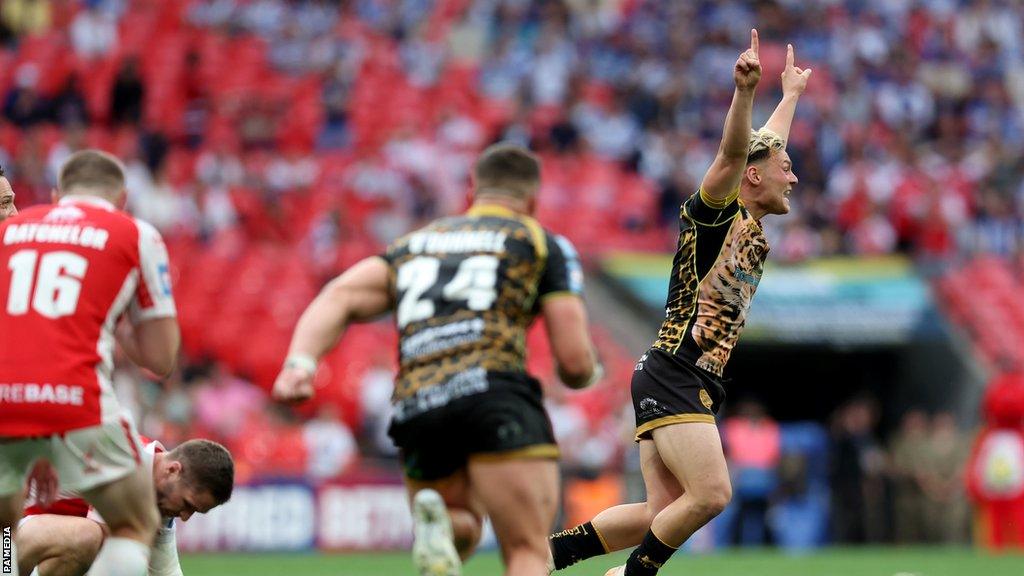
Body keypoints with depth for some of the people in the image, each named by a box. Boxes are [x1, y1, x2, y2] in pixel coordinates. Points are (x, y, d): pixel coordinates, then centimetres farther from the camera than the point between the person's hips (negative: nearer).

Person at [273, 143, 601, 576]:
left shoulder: (413, 245, 30)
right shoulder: (544, 244, 18)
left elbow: (339, 298, 12)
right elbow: (575, 362, 10)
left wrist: (300, 363, -2)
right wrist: (586, 372, 32)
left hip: (414, 408, 4)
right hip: (494, 390, -4)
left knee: (464, 527, 26)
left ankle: (436, 520, -11)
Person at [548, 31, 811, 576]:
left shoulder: (752, 229, 20)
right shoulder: (714, 212, -4)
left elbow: (764, 145, 37)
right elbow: (733, 152, -24)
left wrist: (791, 93, 50)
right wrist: (744, 90, -39)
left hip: (696, 383, 9)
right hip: (673, 374, -9)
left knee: (663, 512, -1)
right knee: (711, 493, -20)